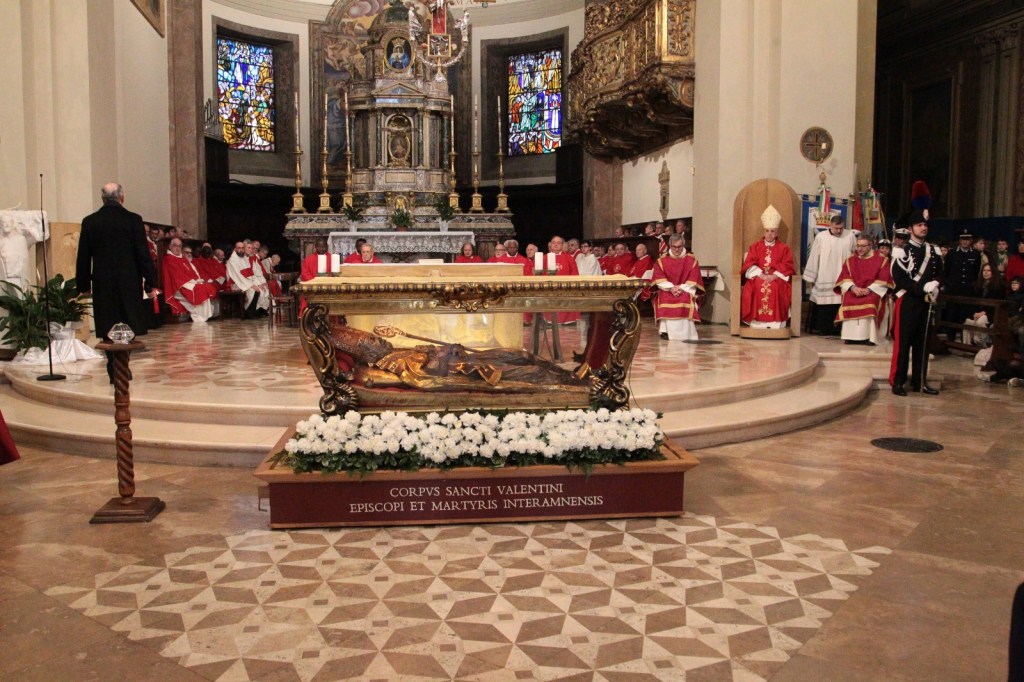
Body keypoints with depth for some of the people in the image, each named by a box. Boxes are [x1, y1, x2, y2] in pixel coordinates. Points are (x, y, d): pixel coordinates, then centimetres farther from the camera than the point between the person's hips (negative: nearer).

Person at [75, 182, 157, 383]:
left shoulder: (89, 222, 3)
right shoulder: (133, 220, -4)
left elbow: (83, 257, 5)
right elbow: (143, 254, -4)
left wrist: (83, 284, 13)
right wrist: (149, 282, 1)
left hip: (102, 284, 2)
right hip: (129, 282, -2)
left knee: (109, 328, 6)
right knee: (128, 326, 6)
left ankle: (115, 370, 5)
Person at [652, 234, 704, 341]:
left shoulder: (691, 260, 7)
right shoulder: (662, 260, 8)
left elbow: (693, 280, -1)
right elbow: (659, 279, -2)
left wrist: (682, 288, -16)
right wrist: (670, 288, -18)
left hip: (685, 291, 0)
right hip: (667, 290, 1)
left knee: (685, 300, -34)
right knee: (665, 299, -33)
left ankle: (684, 333, -29)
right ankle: (665, 331, -31)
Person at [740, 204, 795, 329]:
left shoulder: (783, 248, 11)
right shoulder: (755, 246, 13)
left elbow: (787, 267, 1)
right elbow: (749, 264, 2)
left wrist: (775, 275, -15)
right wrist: (760, 274, -14)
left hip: (777, 278, -1)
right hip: (758, 277, 1)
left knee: (776, 287, -34)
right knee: (757, 286, -32)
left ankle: (776, 322, -30)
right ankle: (757, 322, -29)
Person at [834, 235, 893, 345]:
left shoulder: (881, 260, 8)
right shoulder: (850, 260, 17)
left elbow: (883, 279, -2)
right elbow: (844, 278, 7)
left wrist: (869, 289, -15)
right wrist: (852, 287, -13)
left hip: (873, 292, -2)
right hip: (853, 291, 2)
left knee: (870, 303, -36)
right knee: (848, 301, -32)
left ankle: (867, 337, -34)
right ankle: (850, 337, -31)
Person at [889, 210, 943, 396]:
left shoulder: (933, 252, 13)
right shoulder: (902, 251, -5)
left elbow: (938, 275, 16)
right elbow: (899, 278, -13)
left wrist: (935, 288, -5)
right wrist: (923, 287, -20)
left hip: (926, 303, 6)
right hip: (908, 302, -6)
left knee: (922, 343, 10)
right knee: (903, 343, -4)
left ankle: (919, 381, 17)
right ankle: (898, 381, 2)